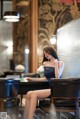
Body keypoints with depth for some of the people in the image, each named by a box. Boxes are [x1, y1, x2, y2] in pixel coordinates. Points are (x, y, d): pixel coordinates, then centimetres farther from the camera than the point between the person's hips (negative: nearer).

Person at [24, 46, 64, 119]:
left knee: (34, 94, -27)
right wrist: (33, 79, 14)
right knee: (29, 94, -22)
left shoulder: (60, 63, 3)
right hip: (48, 88, 6)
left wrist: (56, 64, -5)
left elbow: (57, 77, -10)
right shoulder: (45, 64, 18)